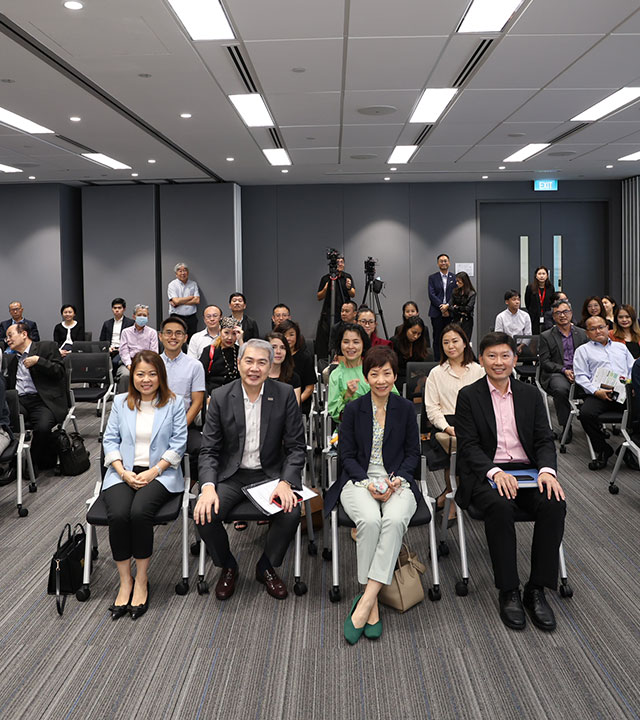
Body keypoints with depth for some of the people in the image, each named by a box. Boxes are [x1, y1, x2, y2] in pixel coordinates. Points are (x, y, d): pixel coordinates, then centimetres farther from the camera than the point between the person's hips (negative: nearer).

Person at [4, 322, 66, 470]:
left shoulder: (47, 347, 10)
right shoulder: (10, 358, 27)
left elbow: (60, 372, 0)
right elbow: (7, 385, 24)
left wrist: (38, 361, -7)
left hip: (42, 400, -4)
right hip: (19, 401, 4)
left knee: (42, 427, -33)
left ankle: (41, 462, -5)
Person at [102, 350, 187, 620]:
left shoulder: (174, 403, 6)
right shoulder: (120, 402, 14)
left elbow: (178, 445, 1)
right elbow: (110, 440, 9)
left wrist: (153, 472, -11)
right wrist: (123, 472, -7)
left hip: (160, 473, -2)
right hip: (123, 473, 2)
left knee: (139, 512, -31)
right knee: (118, 515, -28)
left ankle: (141, 581, -13)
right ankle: (125, 582, -11)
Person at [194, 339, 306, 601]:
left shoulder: (285, 395, -6)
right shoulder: (221, 397, -5)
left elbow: (296, 447, -4)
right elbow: (209, 449, -3)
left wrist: (286, 482, -21)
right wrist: (208, 487, -21)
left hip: (270, 473, 0)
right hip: (231, 474, 1)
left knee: (291, 512, -27)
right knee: (204, 514, -24)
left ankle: (266, 567, 4)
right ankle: (227, 567, 8)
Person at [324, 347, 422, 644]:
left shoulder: (405, 409, 8)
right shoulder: (353, 409, 6)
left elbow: (413, 452, 10)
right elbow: (347, 454, 4)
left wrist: (397, 480, -9)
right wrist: (368, 483, -12)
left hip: (397, 482, 1)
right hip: (359, 481, 0)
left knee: (394, 520, -34)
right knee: (370, 521, -34)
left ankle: (365, 602, -32)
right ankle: (372, 604, -23)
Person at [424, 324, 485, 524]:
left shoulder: (478, 370, 16)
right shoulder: (436, 373, 15)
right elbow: (432, 408, 6)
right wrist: (447, 427, -12)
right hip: (446, 422, 0)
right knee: (454, 443, -34)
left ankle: (448, 494, -14)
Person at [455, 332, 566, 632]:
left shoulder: (531, 394, 13)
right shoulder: (468, 396, 3)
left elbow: (544, 440, 7)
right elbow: (469, 446, -5)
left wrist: (547, 470, -14)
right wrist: (495, 472, -22)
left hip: (527, 471, 3)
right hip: (485, 473, -3)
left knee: (555, 504, -27)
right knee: (500, 507, -35)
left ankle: (537, 589, -15)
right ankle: (508, 592, -21)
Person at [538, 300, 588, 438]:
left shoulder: (582, 334, 16)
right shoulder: (546, 336, 7)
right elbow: (544, 362, 0)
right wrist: (564, 370, -14)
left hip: (579, 373, 2)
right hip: (556, 374, -2)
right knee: (561, 389, -37)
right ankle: (566, 426, -20)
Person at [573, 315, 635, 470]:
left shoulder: (621, 347, 29)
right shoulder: (583, 350, 17)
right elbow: (581, 377, 5)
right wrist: (597, 391, -11)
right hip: (599, 394, -2)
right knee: (586, 413, -33)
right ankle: (603, 451, -14)